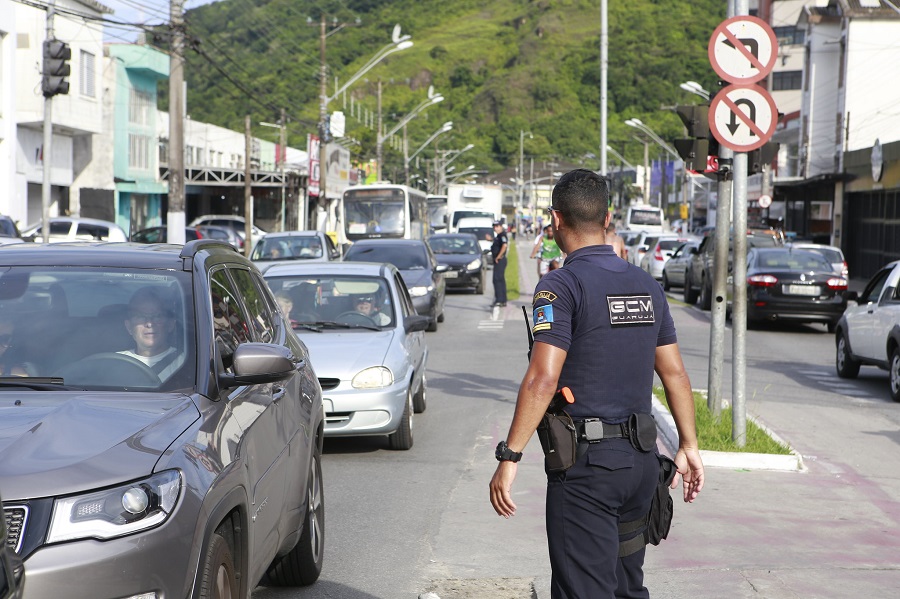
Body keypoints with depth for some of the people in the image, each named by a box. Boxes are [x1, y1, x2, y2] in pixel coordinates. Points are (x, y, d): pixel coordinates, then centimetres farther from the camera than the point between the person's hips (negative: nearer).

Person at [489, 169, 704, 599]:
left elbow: (543, 378, -21)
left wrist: (509, 457, -19)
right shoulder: (646, 285, 10)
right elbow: (674, 373, 13)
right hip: (642, 459, 7)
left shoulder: (562, 285, -12)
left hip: (586, 465, -7)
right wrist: (688, 445, 21)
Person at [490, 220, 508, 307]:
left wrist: (498, 257, -25)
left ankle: (499, 300, -13)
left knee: (497, 279, -12)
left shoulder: (502, 235, -15)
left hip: (500, 260, -11)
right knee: (501, 280, 13)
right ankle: (503, 301, 17)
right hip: (498, 261, 11)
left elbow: (505, 245, -30)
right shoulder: (498, 236, 16)